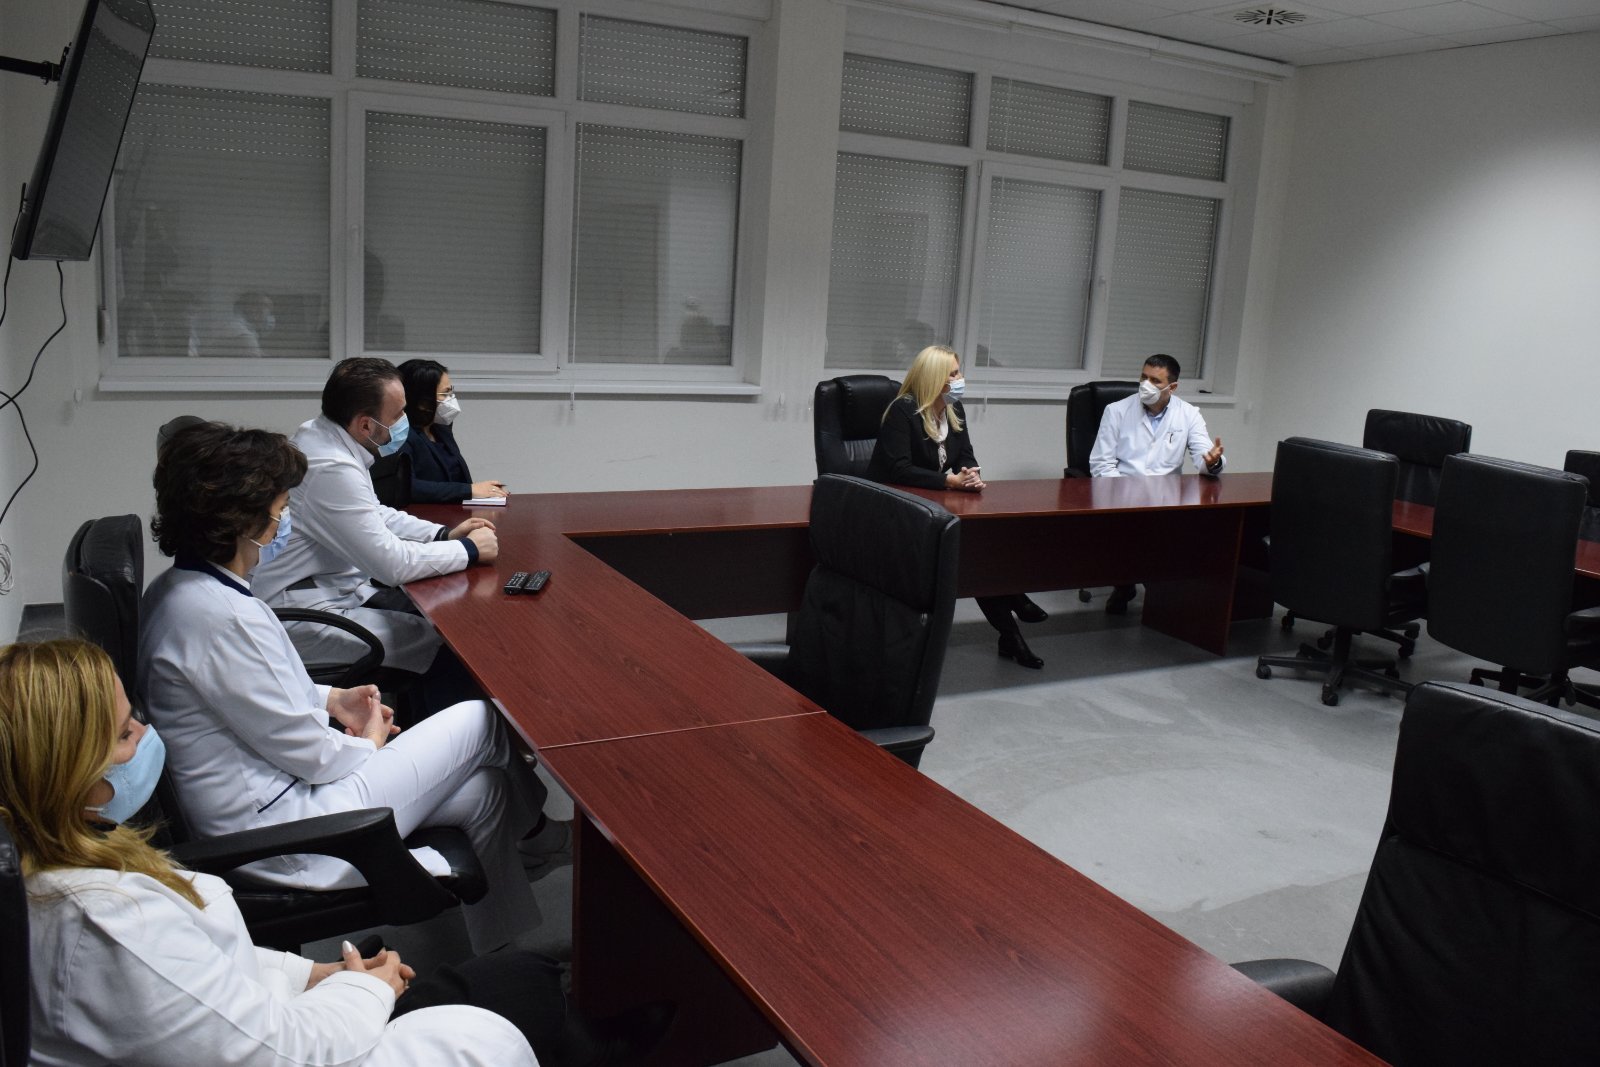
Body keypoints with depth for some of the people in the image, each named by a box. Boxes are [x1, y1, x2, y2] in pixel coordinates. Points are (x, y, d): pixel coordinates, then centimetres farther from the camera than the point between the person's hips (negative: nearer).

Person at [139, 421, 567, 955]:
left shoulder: (178, 590, 4)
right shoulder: (220, 615, -29)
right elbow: (309, 753, -21)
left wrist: (331, 698, 9)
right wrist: (367, 745, 0)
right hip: (278, 835, -10)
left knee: (485, 791, 11)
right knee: (479, 720, 0)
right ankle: (537, 834, 32)